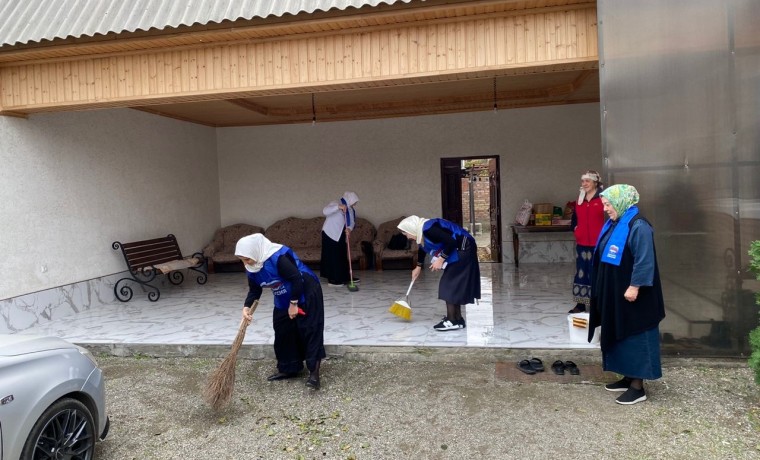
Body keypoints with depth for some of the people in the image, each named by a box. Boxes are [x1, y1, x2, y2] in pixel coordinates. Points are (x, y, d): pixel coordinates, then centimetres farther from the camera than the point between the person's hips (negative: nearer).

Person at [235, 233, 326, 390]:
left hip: (306, 294, -9)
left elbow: (296, 279, -30)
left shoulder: (278, 257, -32)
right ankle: (288, 369, 23)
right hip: (283, 301, 9)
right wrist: (246, 307, -11)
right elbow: (254, 290, 7)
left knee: (310, 330, -10)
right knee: (282, 333, 9)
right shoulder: (252, 268, -4)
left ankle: (314, 371, -9)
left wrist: (294, 303, -23)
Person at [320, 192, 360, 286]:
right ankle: (332, 280, -1)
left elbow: (352, 222, 2)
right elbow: (325, 211, -32)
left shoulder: (351, 210, 8)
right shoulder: (335, 204, -15)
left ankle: (346, 277, 23)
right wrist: (338, 207, -43)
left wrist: (349, 229, -20)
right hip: (330, 234, -8)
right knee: (332, 256, -6)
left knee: (343, 256, 14)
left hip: (341, 236, 8)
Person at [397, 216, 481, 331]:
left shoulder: (429, 229, -22)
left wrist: (441, 259, -21)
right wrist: (418, 266, 41)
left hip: (463, 250, -10)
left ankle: (452, 321, -3)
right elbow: (422, 249, 30)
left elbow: (451, 242, -28)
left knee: (449, 284, -7)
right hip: (458, 252, 10)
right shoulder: (422, 232, 10)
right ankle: (457, 319, 20)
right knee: (454, 285, 13)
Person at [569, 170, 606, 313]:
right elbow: (574, 218, 25)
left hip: (598, 243, -6)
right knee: (581, 272, 11)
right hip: (582, 243, 6)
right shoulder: (579, 199, 12)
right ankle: (580, 304, 21)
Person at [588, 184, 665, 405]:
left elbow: (644, 261, -22)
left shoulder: (638, 226, -18)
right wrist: (603, 290, 18)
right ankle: (628, 377, 27)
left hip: (631, 294, -9)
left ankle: (638, 386, 6)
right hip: (614, 293, 10)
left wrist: (635, 286, -23)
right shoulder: (614, 225, 11)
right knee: (620, 335, 15)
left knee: (635, 336, -2)